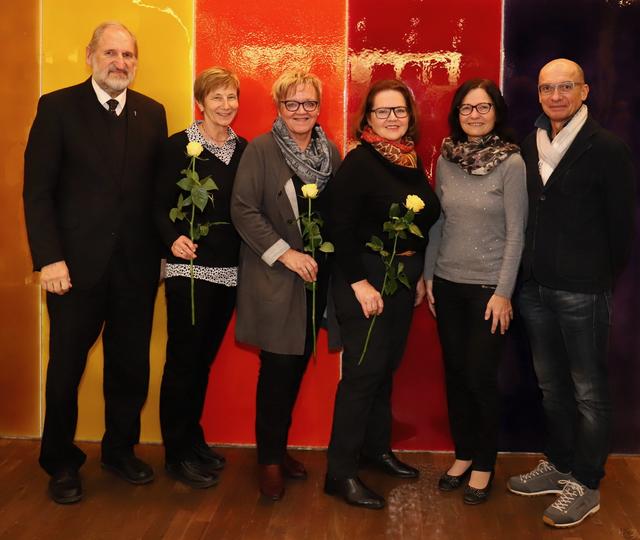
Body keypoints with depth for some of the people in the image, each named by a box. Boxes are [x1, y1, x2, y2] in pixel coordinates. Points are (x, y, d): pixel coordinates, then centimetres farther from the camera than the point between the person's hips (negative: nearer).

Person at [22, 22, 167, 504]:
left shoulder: (152, 113, 8)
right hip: (77, 264, -3)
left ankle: (121, 450, 31)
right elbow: (38, 190, -7)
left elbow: (158, 187, 7)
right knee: (67, 366, 9)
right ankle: (61, 463, 26)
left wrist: (162, 249, -1)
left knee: (131, 365, 11)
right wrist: (49, 258, -14)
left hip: (137, 265, 3)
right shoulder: (57, 107, -3)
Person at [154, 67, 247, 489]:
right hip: (189, 267, -5)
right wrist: (174, 238, -26)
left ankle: (194, 439, 29)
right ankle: (177, 453, 13)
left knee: (205, 359, 15)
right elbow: (161, 205, -9)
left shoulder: (243, 148, 9)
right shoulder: (180, 145, -5)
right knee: (183, 361, 0)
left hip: (229, 270, 5)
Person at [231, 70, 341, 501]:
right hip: (275, 276, -5)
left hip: (317, 276, 5)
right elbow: (243, 210, -13)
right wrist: (285, 253, -17)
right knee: (278, 368, -1)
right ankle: (270, 460, 14)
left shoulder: (330, 151, 9)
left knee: (299, 365, 11)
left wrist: (331, 257, 0)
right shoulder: (261, 150, -6)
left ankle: (279, 447, 27)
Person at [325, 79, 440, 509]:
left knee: (386, 367, 16)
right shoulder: (360, 161, -13)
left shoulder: (413, 162, 9)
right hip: (366, 276, -7)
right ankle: (340, 472, 5)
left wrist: (420, 274, 11)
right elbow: (340, 227, -17)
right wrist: (358, 282, -20)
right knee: (363, 371, -5)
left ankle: (376, 447, 32)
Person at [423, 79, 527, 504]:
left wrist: (504, 292, -12)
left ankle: (483, 465, 20)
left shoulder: (512, 163, -9)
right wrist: (428, 276, 8)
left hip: (488, 287, -4)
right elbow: (437, 223, 10)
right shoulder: (446, 159, 4)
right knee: (455, 372, 11)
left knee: (481, 376, 1)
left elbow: (516, 233, -9)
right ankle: (463, 454, 28)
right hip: (447, 284, 4)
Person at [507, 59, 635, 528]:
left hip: (582, 291, -6)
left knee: (588, 391, 5)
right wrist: (527, 274, 9)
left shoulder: (607, 148, -9)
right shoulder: (530, 146, 8)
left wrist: (604, 280, 1)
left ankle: (585, 486, 17)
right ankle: (558, 465, 33)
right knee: (551, 386, 17)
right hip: (536, 287, 6)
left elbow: (622, 223, -5)